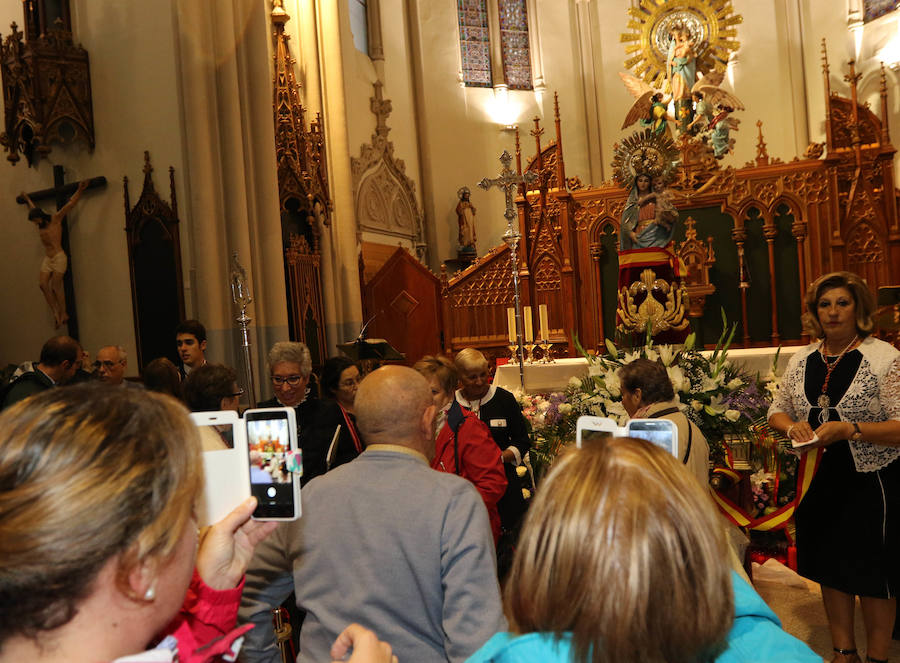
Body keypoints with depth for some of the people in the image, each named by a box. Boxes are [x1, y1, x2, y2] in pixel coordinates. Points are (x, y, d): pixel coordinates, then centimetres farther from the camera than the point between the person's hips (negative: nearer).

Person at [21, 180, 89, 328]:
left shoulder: (55, 218, -3)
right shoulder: (40, 224, 15)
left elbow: (70, 204, -7)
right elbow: (33, 208, 36)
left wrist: (79, 190, -12)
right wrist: (27, 198, 51)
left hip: (59, 257, -7)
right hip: (47, 259, 7)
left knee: (56, 285, -10)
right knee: (43, 284, -6)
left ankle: (63, 314, -2)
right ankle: (55, 312, -3)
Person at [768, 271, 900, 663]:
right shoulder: (802, 360, 5)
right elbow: (777, 410, 14)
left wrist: (850, 429, -27)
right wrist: (792, 426, -8)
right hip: (821, 480, 5)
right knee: (831, 567, 16)